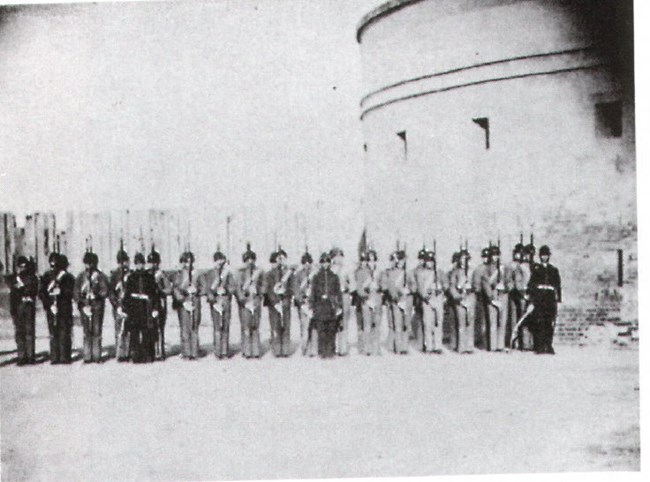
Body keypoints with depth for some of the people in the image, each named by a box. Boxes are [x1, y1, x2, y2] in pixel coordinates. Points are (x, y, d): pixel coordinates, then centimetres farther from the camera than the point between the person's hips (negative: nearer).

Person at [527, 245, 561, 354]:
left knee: (550, 323, -1)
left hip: (551, 299, 2)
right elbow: (531, 284, 5)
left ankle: (548, 346, 5)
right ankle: (539, 346, -4)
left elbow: (558, 285, 14)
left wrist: (558, 299, 6)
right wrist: (532, 298, -5)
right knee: (539, 322, -6)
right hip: (539, 299, -2)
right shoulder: (536, 269, 9)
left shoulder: (554, 270, 16)